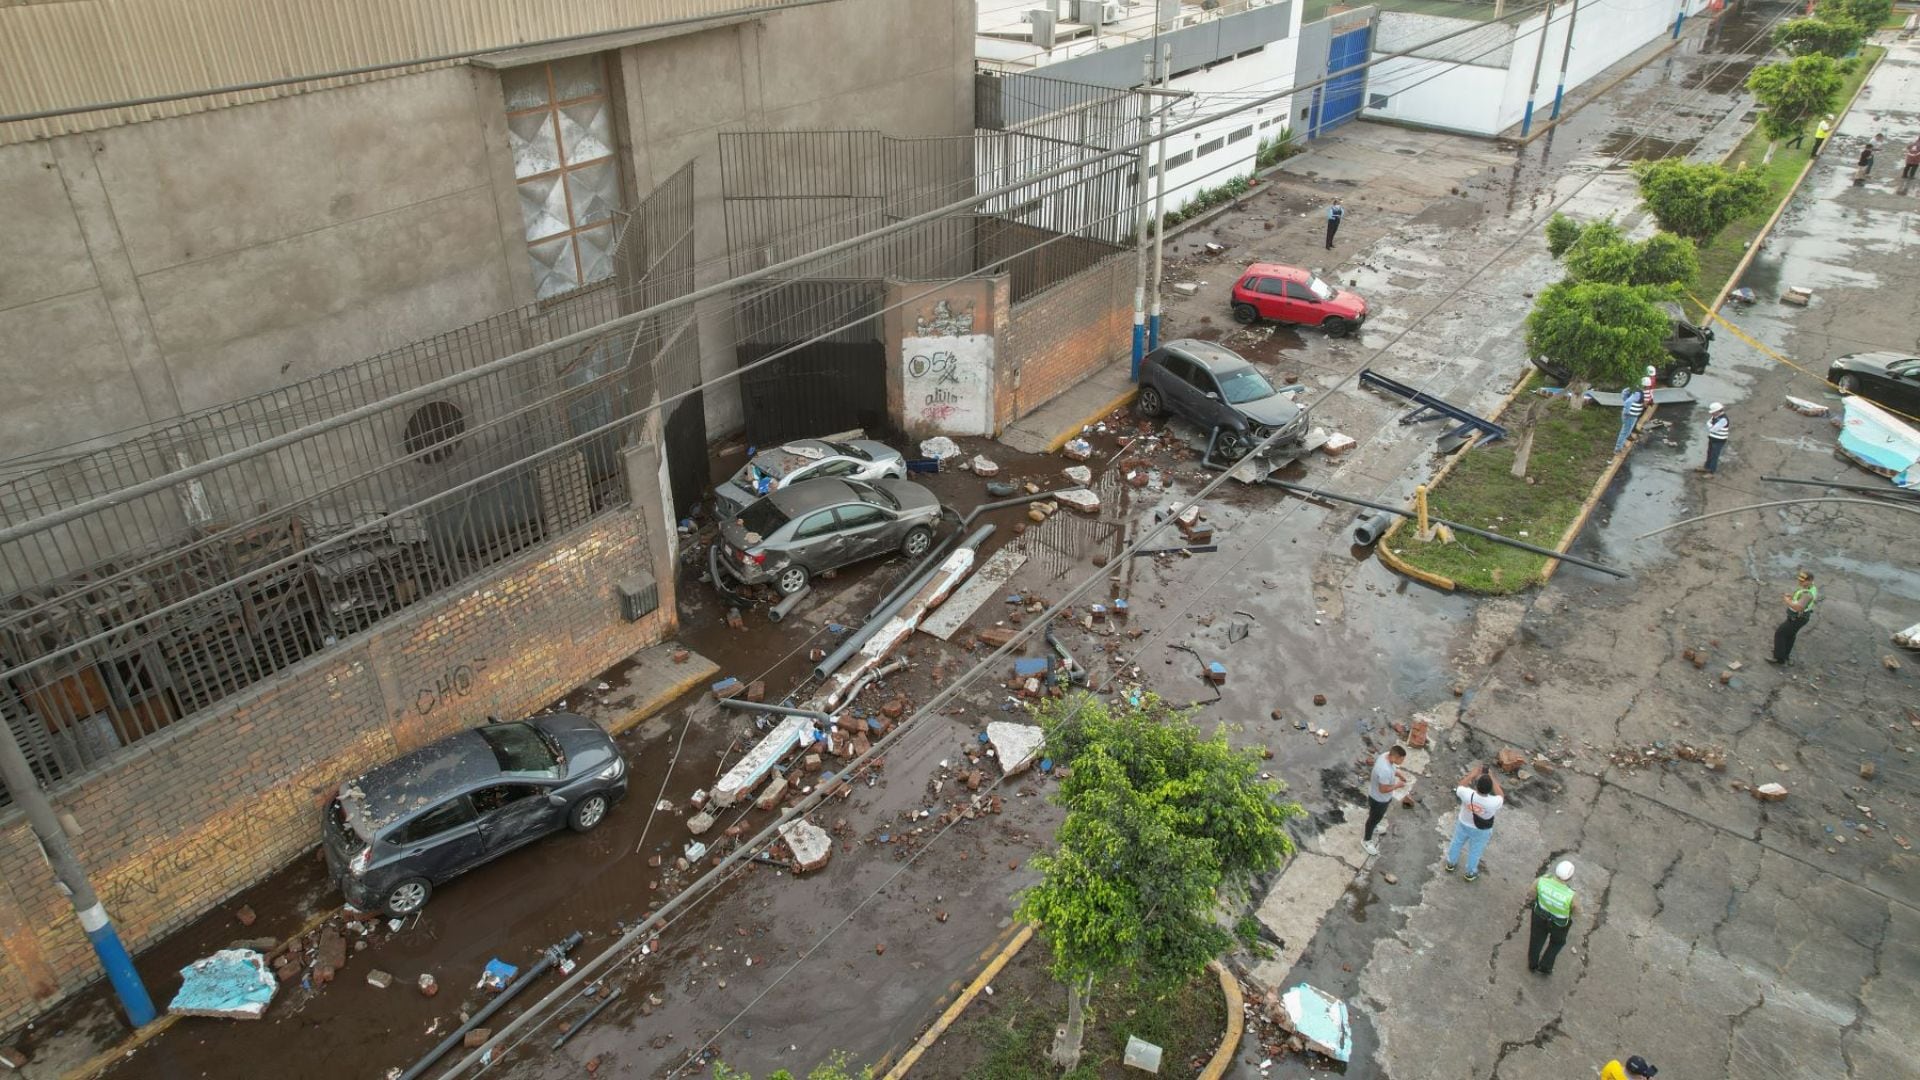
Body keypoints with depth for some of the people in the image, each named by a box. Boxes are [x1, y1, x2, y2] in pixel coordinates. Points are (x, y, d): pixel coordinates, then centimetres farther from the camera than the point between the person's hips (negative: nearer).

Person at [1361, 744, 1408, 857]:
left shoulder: (1386, 755, -16)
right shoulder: (1385, 771, -44)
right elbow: (1383, 789, -32)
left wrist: (1398, 773, -7)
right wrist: (1397, 785, -21)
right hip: (1379, 799, -8)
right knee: (1374, 819, 17)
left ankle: (1374, 826, 62)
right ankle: (1366, 840, 39)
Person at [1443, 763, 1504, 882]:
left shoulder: (1467, 794, -38)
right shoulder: (1494, 802, -39)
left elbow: (1459, 786, -13)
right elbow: (1502, 797, -14)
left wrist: (1474, 772, -12)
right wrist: (1492, 778, -16)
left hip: (1463, 825, 1)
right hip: (1481, 831, -1)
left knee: (1457, 843, 29)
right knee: (1475, 851, 25)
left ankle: (1451, 863, 53)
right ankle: (1471, 873, 48)